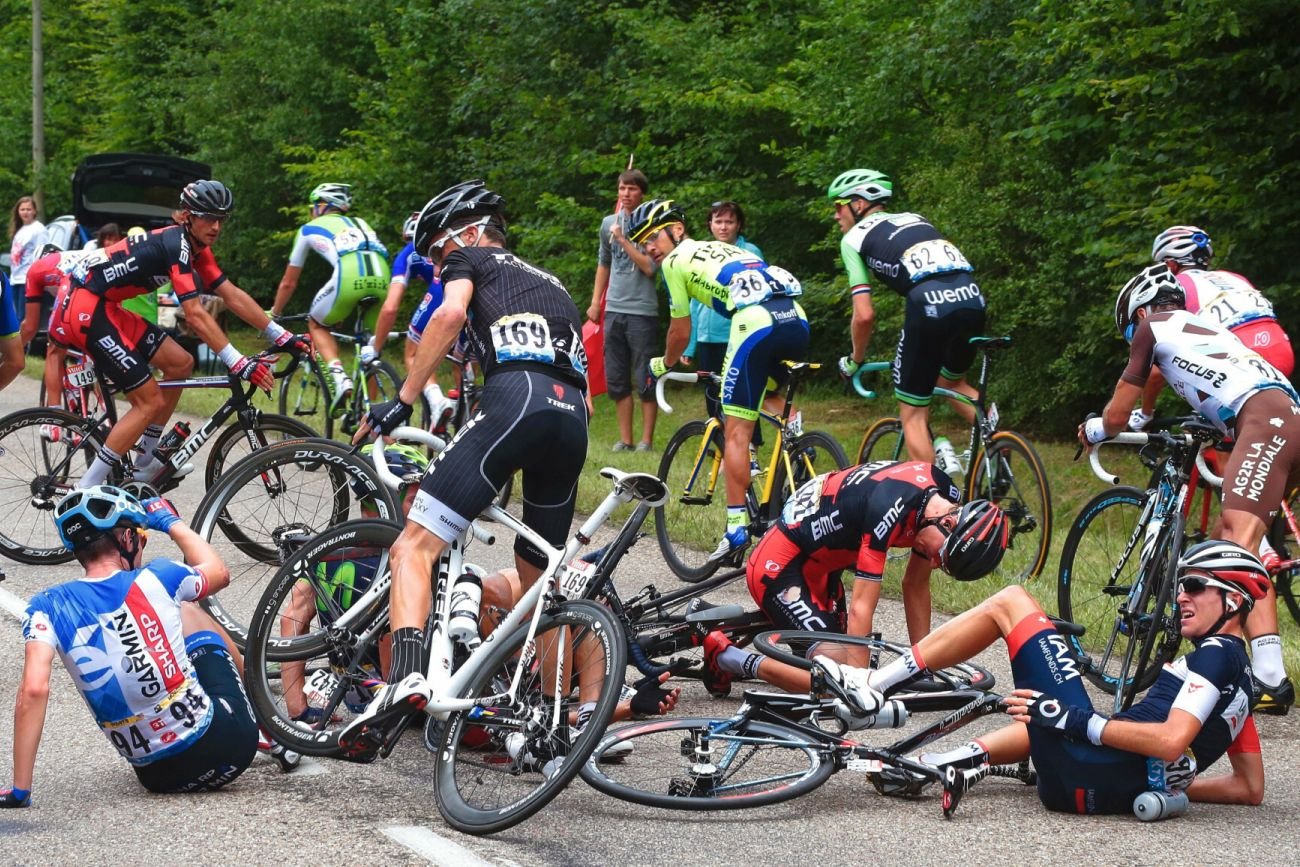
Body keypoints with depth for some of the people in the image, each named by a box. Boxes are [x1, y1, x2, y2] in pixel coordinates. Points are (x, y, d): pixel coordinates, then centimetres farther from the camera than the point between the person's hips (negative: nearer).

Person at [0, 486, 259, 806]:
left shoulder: (48, 607, -6)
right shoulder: (156, 579, -6)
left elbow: (34, 689, -20)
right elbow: (218, 572, 16)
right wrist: (172, 522, 32)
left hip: (159, 776, 1)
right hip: (229, 747, -1)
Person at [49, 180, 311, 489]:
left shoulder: (196, 249, 10)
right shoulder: (176, 245, -19)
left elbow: (233, 296, 10)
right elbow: (195, 314, -27)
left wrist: (283, 337, 5)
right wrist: (239, 364, -31)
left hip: (105, 307, 10)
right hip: (85, 309, -10)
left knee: (180, 363, 12)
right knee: (150, 401, -9)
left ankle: (146, 466, 17)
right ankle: (85, 491, -8)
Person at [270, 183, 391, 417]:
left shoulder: (310, 229, 28)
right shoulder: (360, 224, 38)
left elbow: (288, 283, 34)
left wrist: (273, 315, 49)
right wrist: (341, 311, 58)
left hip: (350, 277, -3)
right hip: (382, 278, 4)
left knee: (316, 324, 22)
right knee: (370, 351, 21)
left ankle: (337, 374, -2)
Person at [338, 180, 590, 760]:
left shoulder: (471, 260, 21)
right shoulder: (547, 282, 40)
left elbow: (451, 312, -2)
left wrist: (401, 401, -2)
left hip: (515, 399, -6)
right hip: (573, 415, 7)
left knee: (415, 546, -10)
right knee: (538, 577, 22)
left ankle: (405, 677, -32)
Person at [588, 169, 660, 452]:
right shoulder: (609, 223, 12)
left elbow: (650, 268, -15)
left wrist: (623, 240, -16)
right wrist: (595, 301, 18)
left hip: (642, 310, -6)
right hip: (614, 309, 6)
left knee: (645, 380, -3)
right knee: (616, 380, 6)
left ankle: (647, 439, 3)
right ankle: (625, 439, 11)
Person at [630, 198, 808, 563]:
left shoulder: (674, 261, 14)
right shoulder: (720, 249, 34)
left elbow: (681, 333, 19)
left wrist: (664, 364, 38)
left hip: (756, 322, -7)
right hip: (797, 318, 7)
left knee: (737, 432, -1)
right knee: (771, 394, 37)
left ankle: (737, 529, -3)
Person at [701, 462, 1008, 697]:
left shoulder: (944, 498, -8)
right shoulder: (890, 508, -34)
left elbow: (916, 586, 4)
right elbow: (861, 608, -32)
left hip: (817, 566, 9)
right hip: (778, 566, -9)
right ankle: (727, 657, -2)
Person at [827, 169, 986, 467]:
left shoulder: (854, 238, 14)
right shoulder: (915, 219, 32)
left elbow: (864, 315, 7)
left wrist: (855, 360, 24)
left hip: (930, 307, -6)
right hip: (972, 298, 6)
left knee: (913, 414, 9)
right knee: (952, 382, 32)